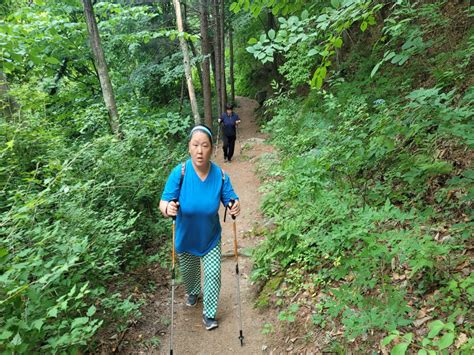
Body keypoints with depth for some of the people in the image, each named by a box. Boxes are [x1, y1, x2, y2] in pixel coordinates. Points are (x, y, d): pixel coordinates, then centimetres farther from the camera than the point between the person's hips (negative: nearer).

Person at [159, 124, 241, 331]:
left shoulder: (220, 175, -22)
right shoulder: (179, 172, -27)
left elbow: (230, 199, -14)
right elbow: (164, 202, -25)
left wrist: (235, 206, -38)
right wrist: (167, 209, -49)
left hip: (211, 238, 0)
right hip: (185, 238, 0)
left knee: (213, 274, 7)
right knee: (188, 272, 25)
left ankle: (209, 314, 33)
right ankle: (193, 292, 60)